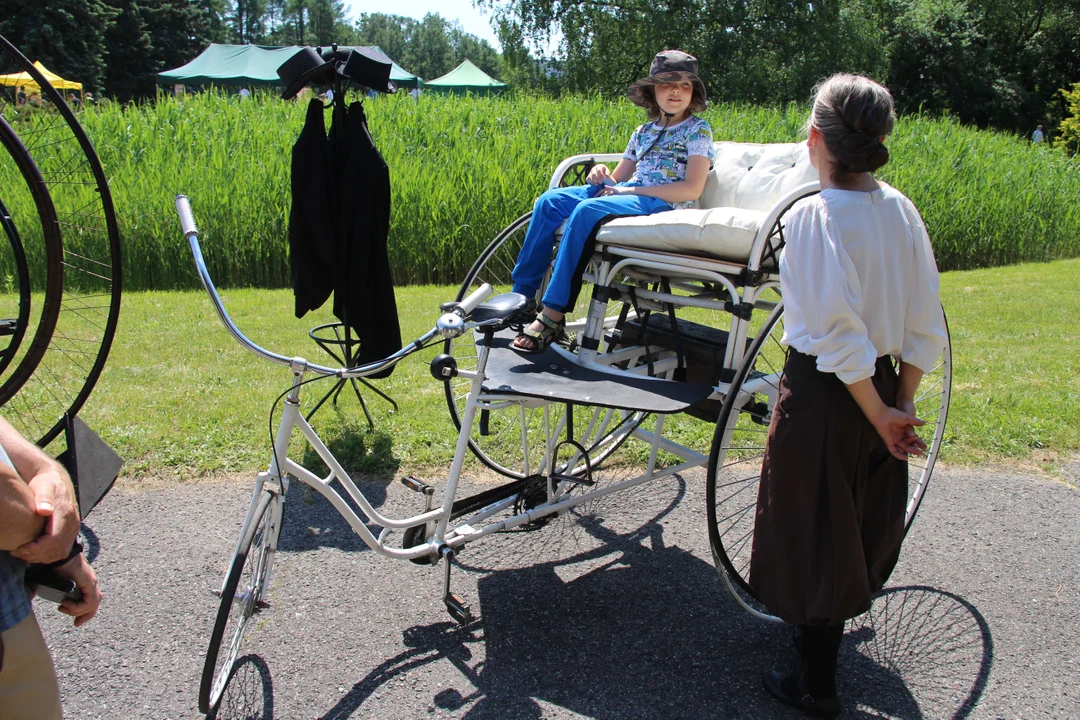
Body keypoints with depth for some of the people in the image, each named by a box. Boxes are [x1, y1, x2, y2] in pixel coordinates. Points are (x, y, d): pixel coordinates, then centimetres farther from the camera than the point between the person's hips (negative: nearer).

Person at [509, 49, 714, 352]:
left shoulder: (698, 130, 2)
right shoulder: (644, 131, 21)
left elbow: (692, 190, -11)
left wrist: (633, 190, -13)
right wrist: (601, 173, -2)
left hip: (664, 204, -7)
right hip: (626, 192, 7)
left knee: (586, 210, -33)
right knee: (550, 200, -13)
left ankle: (553, 314, -33)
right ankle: (521, 298, -12)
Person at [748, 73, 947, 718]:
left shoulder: (813, 216, -19)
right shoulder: (901, 209, 0)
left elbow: (839, 332, -23)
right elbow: (927, 323, 2)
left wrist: (878, 414, -13)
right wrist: (901, 403, 8)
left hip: (824, 395, -6)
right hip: (883, 388, 7)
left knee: (815, 533, 9)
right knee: (859, 524, 24)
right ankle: (828, 627, 49)